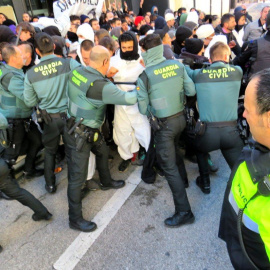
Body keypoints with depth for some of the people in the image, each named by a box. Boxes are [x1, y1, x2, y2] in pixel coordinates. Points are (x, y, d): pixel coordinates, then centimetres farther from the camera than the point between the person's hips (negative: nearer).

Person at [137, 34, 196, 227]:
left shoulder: (144, 75, -17)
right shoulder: (177, 65, -3)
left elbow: (143, 109, -12)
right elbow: (191, 90, 2)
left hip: (164, 124, -6)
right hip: (180, 117, 6)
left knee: (169, 166, 2)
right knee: (173, 151, 31)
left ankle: (184, 212, 7)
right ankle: (182, 178, 53)